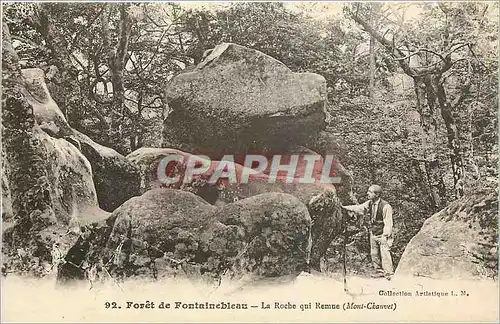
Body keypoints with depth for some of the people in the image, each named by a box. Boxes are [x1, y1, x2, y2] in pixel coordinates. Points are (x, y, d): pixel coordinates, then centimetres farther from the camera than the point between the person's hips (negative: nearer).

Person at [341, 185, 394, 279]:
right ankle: (379, 271, 26)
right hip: (373, 233, 7)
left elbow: (388, 223, -19)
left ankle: (389, 273, 1)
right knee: (374, 254, 12)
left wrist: (385, 236, -21)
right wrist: (343, 207, 7)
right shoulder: (369, 203, 1)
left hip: (383, 234, -7)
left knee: (385, 253, -9)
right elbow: (357, 208, 10)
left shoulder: (385, 206, -21)